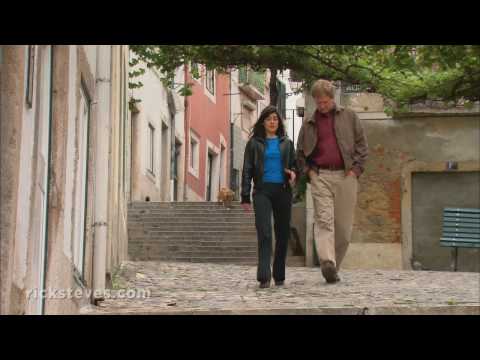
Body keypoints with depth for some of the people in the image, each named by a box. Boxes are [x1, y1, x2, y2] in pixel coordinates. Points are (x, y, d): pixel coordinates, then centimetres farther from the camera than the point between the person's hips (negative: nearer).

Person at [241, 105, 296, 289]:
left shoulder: (287, 143, 14)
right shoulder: (254, 143, 8)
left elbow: (294, 164, 19)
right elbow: (247, 170, 7)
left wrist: (293, 173, -6)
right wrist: (245, 196, 0)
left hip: (283, 191, 3)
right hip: (262, 191, -3)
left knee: (283, 233, 6)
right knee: (264, 232, -16)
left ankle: (279, 276, 17)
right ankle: (264, 276, -22)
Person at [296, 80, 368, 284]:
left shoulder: (349, 117, 12)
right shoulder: (309, 124, 15)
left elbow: (362, 145, 10)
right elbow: (300, 152, 20)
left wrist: (356, 169, -2)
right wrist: (307, 172, 5)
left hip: (345, 176, 0)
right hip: (320, 176, 0)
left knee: (344, 226, 1)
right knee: (323, 220, -17)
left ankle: (334, 268, 11)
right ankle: (327, 263, -30)